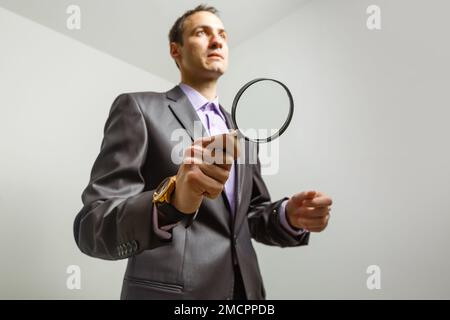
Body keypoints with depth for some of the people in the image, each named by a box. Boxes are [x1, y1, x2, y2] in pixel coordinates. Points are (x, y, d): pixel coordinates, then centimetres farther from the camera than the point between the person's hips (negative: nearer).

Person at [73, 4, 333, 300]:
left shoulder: (239, 129, 11)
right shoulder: (138, 108, -8)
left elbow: (252, 215, 13)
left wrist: (290, 217, -9)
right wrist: (172, 199, -35)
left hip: (245, 289, 6)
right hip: (169, 292, -5)